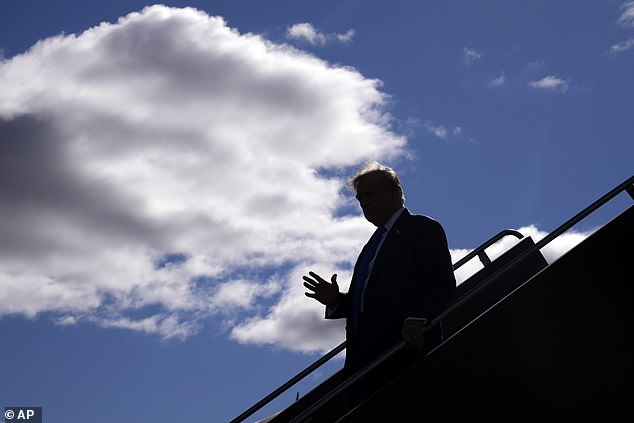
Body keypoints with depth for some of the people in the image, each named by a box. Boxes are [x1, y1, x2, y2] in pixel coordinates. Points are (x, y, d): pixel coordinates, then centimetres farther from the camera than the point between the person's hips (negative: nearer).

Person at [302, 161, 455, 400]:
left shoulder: (422, 228, 3)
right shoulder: (374, 243, 30)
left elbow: (442, 283, -10)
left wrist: (416, 318, -26)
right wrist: (335, 301, 10)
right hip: (367, 358, 8)